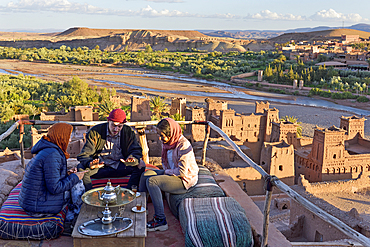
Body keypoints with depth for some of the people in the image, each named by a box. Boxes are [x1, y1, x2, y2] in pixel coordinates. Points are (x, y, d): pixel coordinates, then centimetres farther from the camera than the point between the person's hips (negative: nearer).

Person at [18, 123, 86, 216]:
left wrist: (66, 174, 6)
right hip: (38, 207, -9)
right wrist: (74, 178, -10)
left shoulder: (45, 150, 8)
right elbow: (54, 188, -22)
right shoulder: (52, 155, -22)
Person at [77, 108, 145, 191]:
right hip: (99, 166, -1)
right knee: (81, 168, -29)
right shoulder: (95, 132, -7)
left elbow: (136, 150, -2)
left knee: (140, 165, -24)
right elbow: (84, 155, -10)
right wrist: (90, 164, -35)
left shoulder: (128, 132, 0)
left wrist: (132, 158, -29)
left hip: (120, 167, 1)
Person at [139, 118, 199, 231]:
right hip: (172, 173, 10)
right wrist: (165, 170, 0)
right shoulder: (167, 142, 2)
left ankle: (160, 220, -23)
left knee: (152, 181, -24)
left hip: (186, 179, -9)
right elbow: (165, 162, 20)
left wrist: (167, 171, -12)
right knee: (145, 175, 5)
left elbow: (182, 171, -26)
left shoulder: (183, 145, -25)